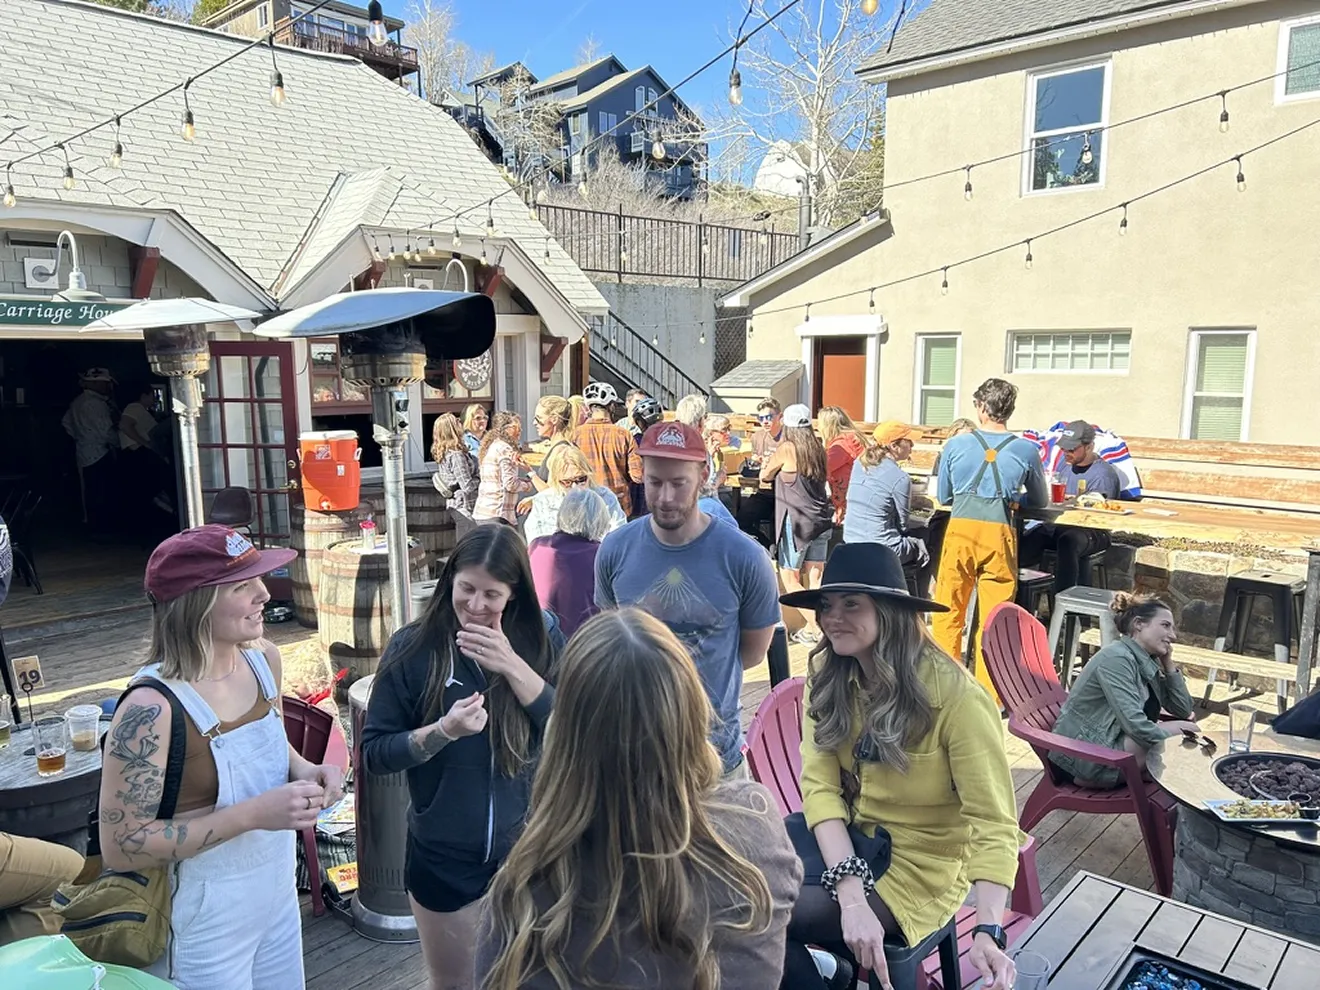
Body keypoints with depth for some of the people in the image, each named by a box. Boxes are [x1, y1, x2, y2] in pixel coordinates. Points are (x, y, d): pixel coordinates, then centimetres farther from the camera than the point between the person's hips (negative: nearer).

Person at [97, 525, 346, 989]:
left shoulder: (263, 658, -7)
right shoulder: (151, 708, -27)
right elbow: (121, 847, -23)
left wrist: (306, 771, -9)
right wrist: (251, 814, -29)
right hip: (203, 929, -6)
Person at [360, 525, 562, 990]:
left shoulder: (540, 635, -8)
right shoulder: (414, 646, -13)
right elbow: (374, 752, -10)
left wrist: (512, 666, -25)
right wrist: (442, 731, -27)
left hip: (528, 849, 1)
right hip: (444, 858, -1)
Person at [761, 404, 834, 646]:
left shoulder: (786, 449, -11)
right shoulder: (818, 449, 5)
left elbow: (765, 476, 2)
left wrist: (767, 465, 24)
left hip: (797, 522, -6)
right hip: (821, 520, 6)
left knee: (790, 578, 3)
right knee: (815, 578, 8)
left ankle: (815, 628, -4)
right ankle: (811, 628, 13)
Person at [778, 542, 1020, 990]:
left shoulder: (955, 696, -23)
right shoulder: (827, 676, -7)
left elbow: (994, 822, -21)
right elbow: (819, 786, -13)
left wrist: (988, 932, -34)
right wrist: (851, 898, -26)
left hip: (916, 862, -5)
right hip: (848, 835, 5)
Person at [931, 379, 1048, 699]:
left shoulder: (955, 445, 6)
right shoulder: (1027, 450, 6)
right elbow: (1040, 501, 21)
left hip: (960, 529, 0)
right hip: (999, 532, 0)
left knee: (948, 610, 10)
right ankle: (988, 695, 13)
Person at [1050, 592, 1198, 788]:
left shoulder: (1147, 663, 8)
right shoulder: (1116, 659, -19)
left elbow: (1184, 711, 11)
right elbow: (1136, 726, -27)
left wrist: (1168, 664, 3)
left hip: (1108, 746, 9)